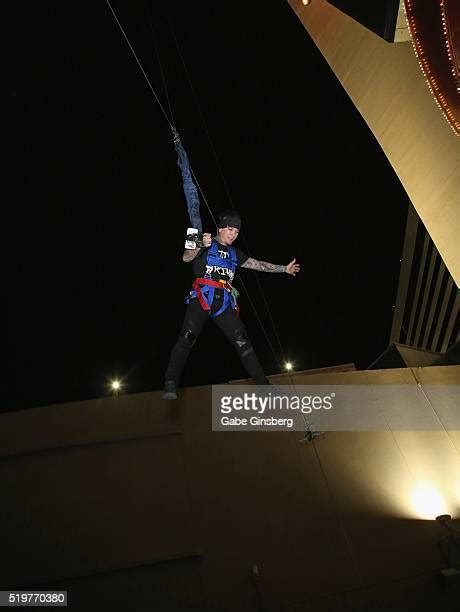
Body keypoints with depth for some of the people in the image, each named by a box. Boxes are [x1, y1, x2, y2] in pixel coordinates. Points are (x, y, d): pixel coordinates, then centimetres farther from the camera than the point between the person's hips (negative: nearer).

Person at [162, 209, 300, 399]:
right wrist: (201, 246, -29)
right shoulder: (205, 244, 8)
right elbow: (186, 257, -9)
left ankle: (263, 385, -1)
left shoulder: (234, 253, 24)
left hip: (224, 303, 4)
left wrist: (284, 268, 27)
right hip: (201, 298, -4)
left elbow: (258, 264, 28)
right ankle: (171, 385, -22)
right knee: (187, 337, -20)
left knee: (242, 341, -4)